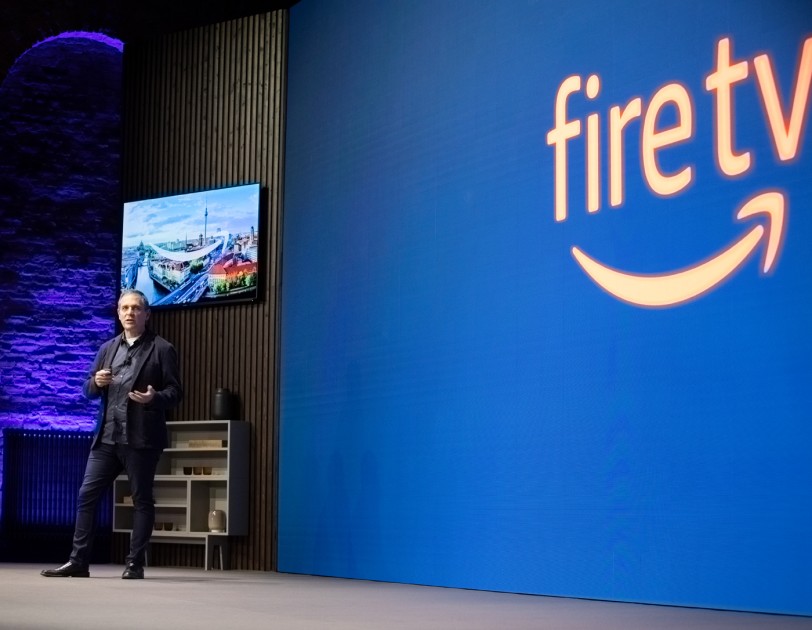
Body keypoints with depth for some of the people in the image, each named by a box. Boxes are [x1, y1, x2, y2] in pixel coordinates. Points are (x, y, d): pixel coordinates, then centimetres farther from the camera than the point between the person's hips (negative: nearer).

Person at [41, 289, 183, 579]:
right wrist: (96, 382, -6)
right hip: (107, 437, 5)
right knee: (87, 496, 2)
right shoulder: (108, 348, 16)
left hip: (142, 438, -5)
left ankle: (135, 564, 8)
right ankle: (78, 561, 7)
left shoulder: (162, 349, 0)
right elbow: (88, 390, 17)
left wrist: (154, 398, -24)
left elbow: (175, 391, -4)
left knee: (142, 500, 2)